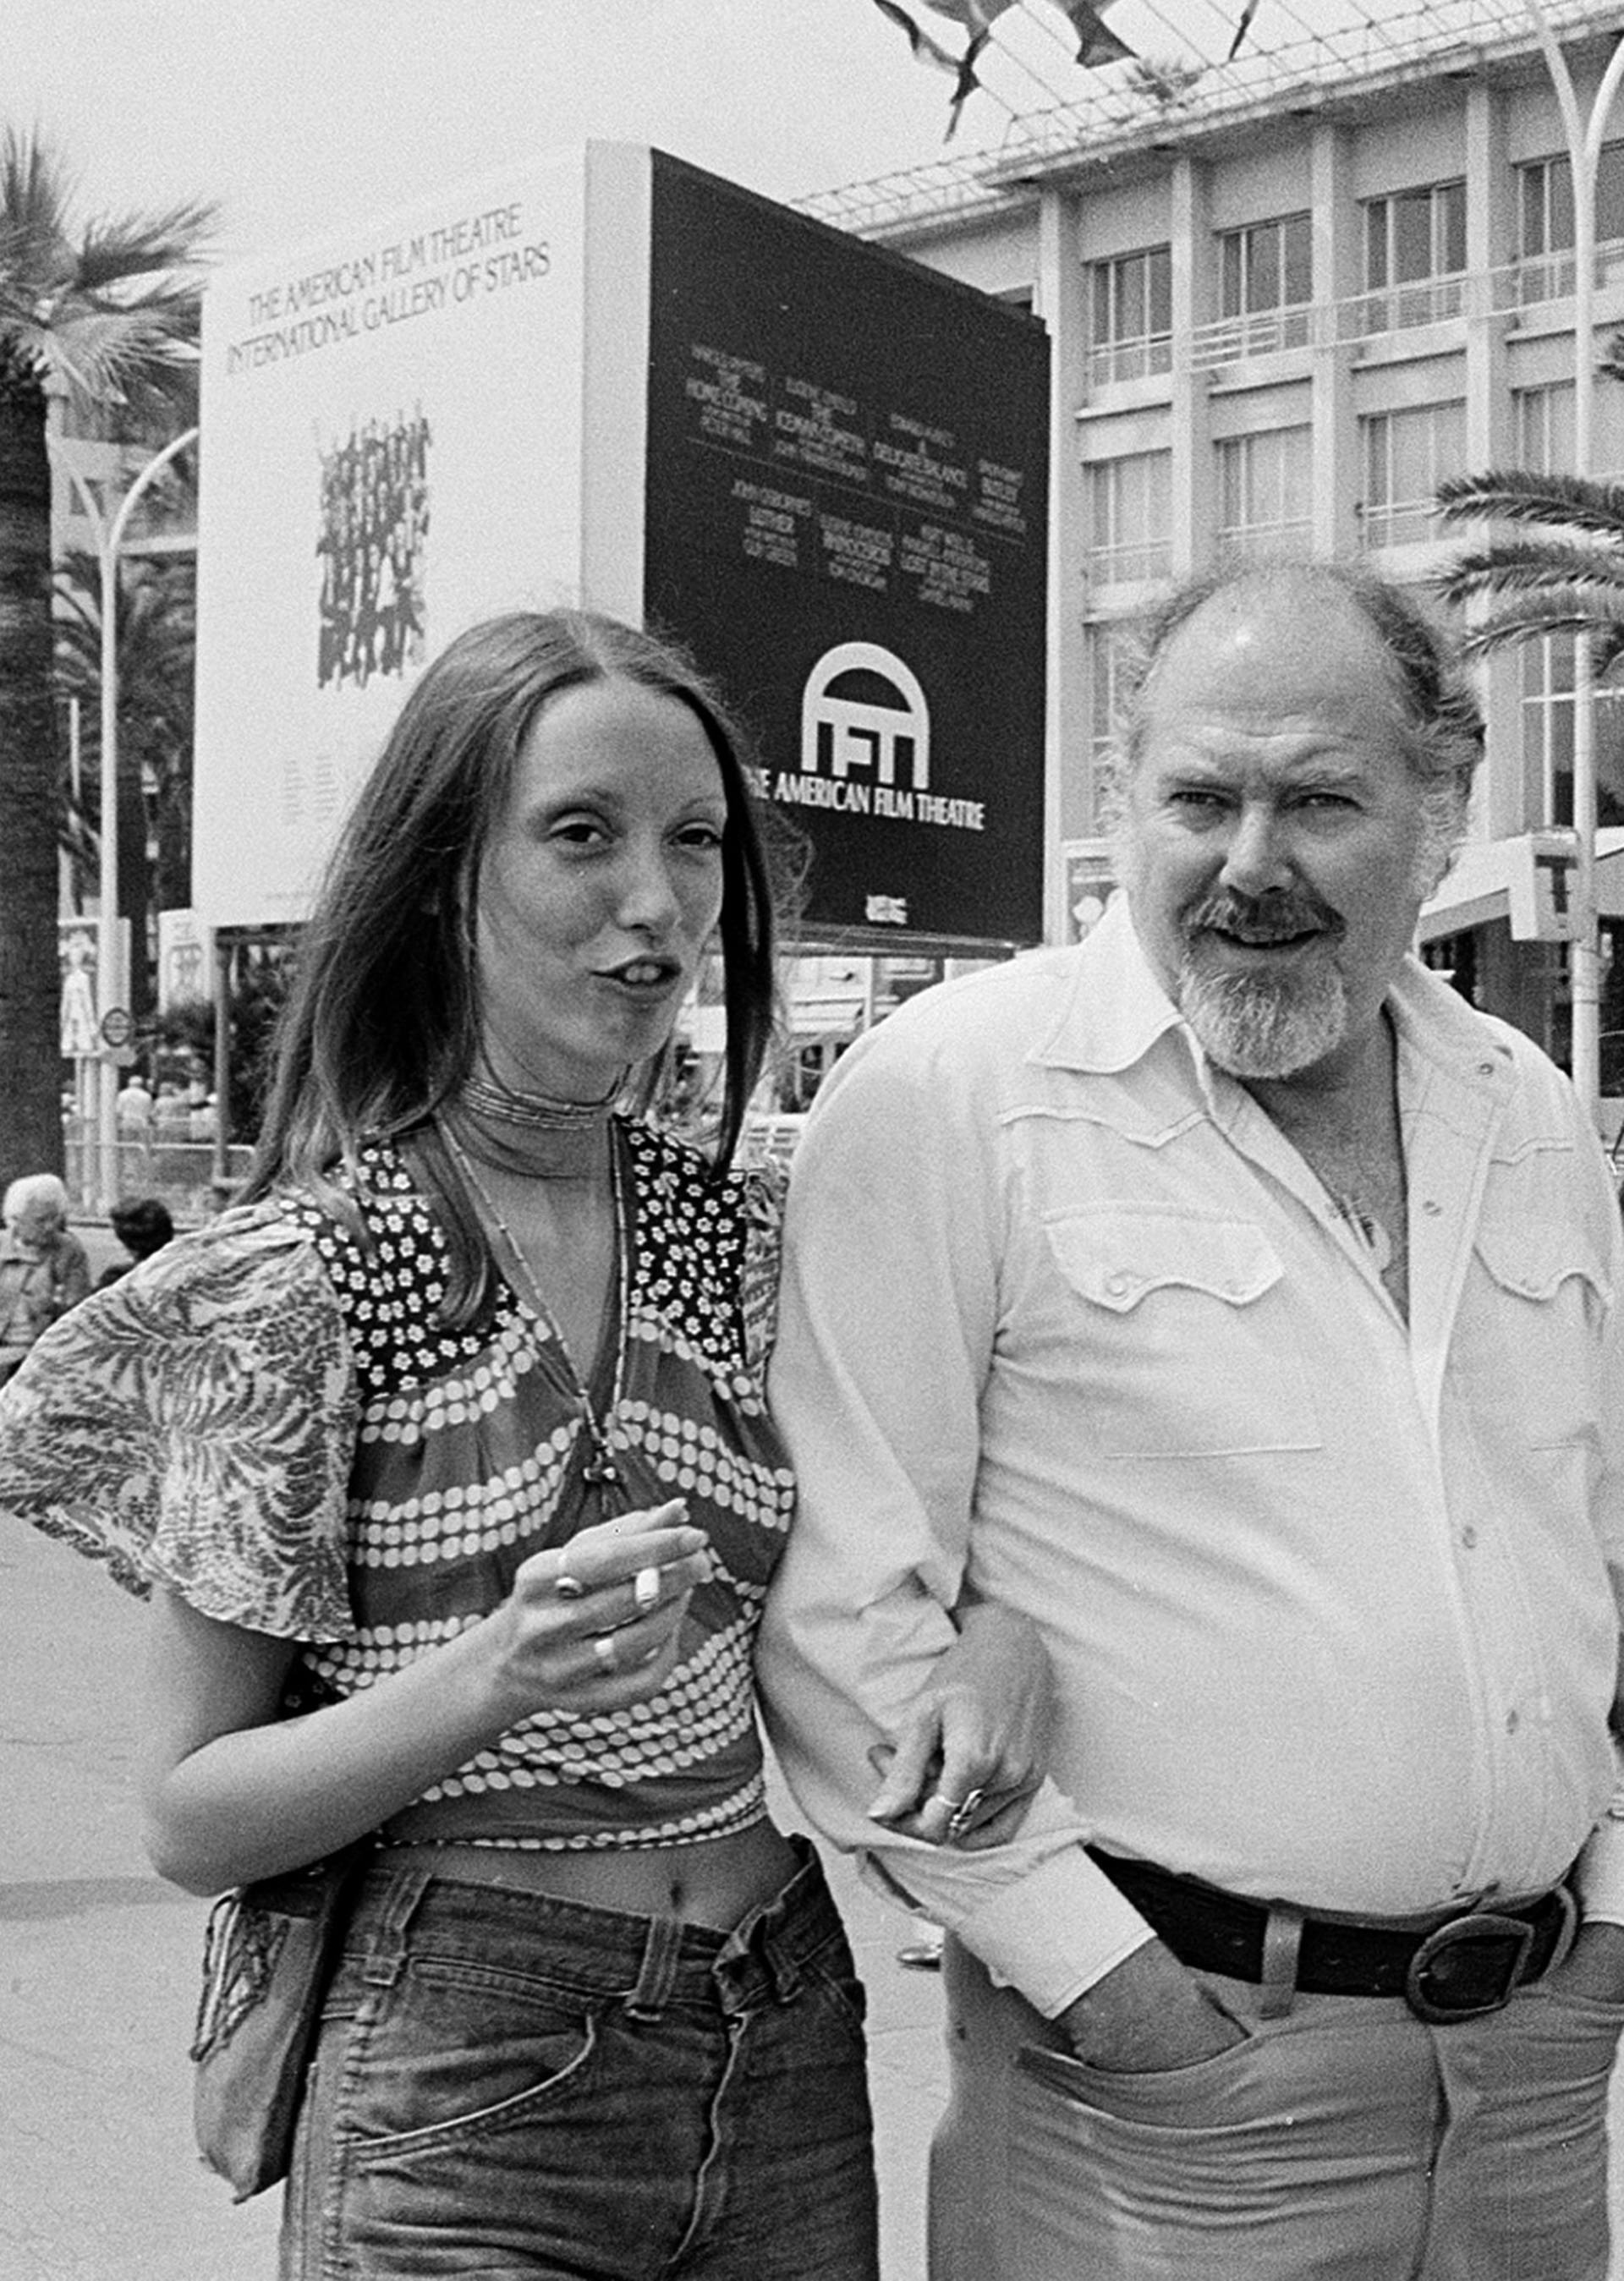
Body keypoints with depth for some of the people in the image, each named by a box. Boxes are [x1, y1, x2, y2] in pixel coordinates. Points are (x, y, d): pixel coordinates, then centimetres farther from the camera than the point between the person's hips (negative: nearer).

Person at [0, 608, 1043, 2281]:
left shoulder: (742, 1237, -1)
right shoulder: (300, 1276, -13)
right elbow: (191, 1818, -11)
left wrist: (987, 1635, -11)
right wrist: (496, 1678, -28)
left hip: (796, 2063, 5)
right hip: (469, 2096, -5)